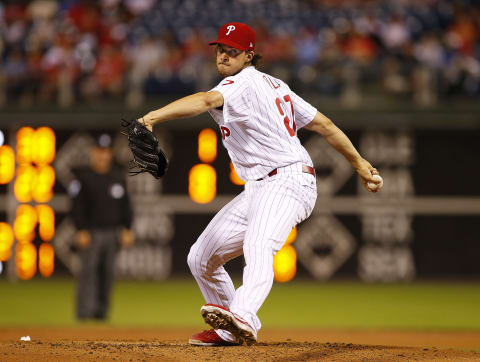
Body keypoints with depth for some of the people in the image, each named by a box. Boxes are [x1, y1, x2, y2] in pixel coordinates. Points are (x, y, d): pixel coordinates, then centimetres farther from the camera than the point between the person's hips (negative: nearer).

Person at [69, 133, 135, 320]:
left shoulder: (118, 176, 11)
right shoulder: (83, 176, -2)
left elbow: (125, 204, 15)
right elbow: (77, 206, -6)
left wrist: (127, 229, 7)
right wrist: (81, 231, -14)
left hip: (112, 232, 5)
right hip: (91, 232, -5)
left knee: (107, 272, 6)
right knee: (89, 271, -11)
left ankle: (101, 312, 13)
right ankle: (84, 312, -12)